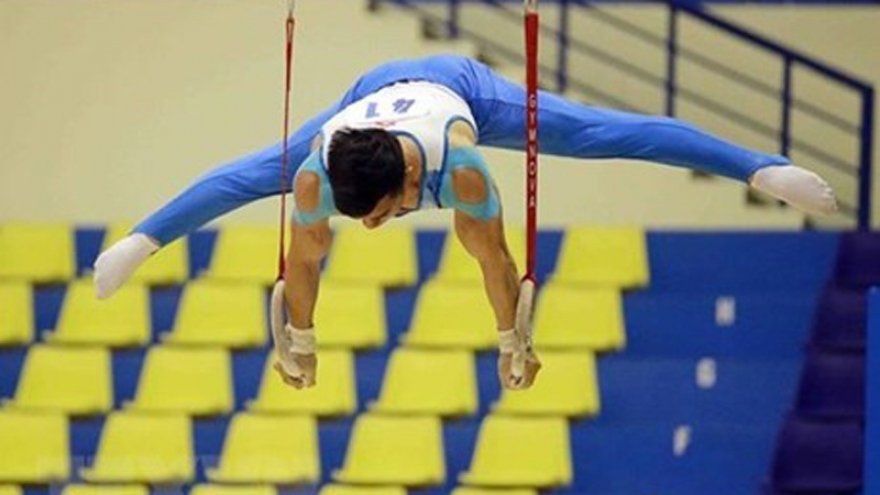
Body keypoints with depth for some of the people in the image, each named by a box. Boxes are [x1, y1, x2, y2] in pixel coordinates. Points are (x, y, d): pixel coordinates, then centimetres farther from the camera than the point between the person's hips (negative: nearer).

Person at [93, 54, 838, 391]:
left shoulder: (457, 161, -46)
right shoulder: (320, 167, -39)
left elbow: (492, 256, -33)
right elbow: (306, 256, -23)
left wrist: (512, 343, -22)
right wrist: (299, 340, -10)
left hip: (462, 86, -3)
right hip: (376, 87, 3)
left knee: (612, 136, -2)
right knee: (257, 175, 15)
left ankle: (765, 170, 3)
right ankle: (143, 241, 38)